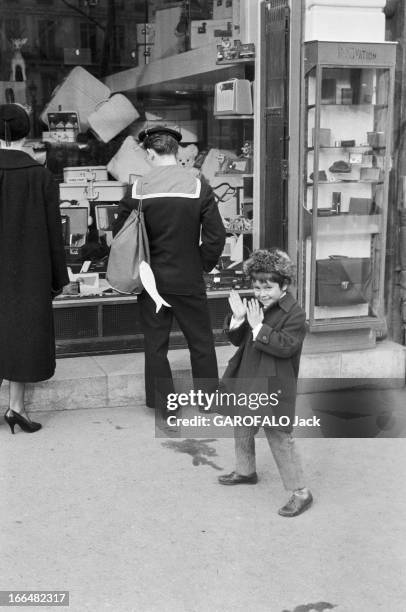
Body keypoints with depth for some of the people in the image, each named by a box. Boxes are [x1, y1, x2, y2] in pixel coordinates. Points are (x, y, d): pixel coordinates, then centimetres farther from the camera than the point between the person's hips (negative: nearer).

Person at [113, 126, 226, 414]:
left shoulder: (139, 189, -7)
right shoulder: (199, 185, -7)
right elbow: (216, 236, -10)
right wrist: (204, 265, 6)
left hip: (152, 279, 0)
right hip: (190, 279, 0)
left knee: (155, 342, 13)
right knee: (201, 341, 14)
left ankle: (163, 404, 20)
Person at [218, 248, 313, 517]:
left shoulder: (294, 313, -16)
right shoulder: (256, 306, 6)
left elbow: (286, 346, -26)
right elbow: (238, 340, 9)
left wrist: (259, 326, -28)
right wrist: (238, 319, -11)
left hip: (274, 389, -8)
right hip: (248, 384, 8)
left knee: (280, 439, -5)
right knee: (242, 430, 23)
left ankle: (300, 492, 5)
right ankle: (245, 471, 46)